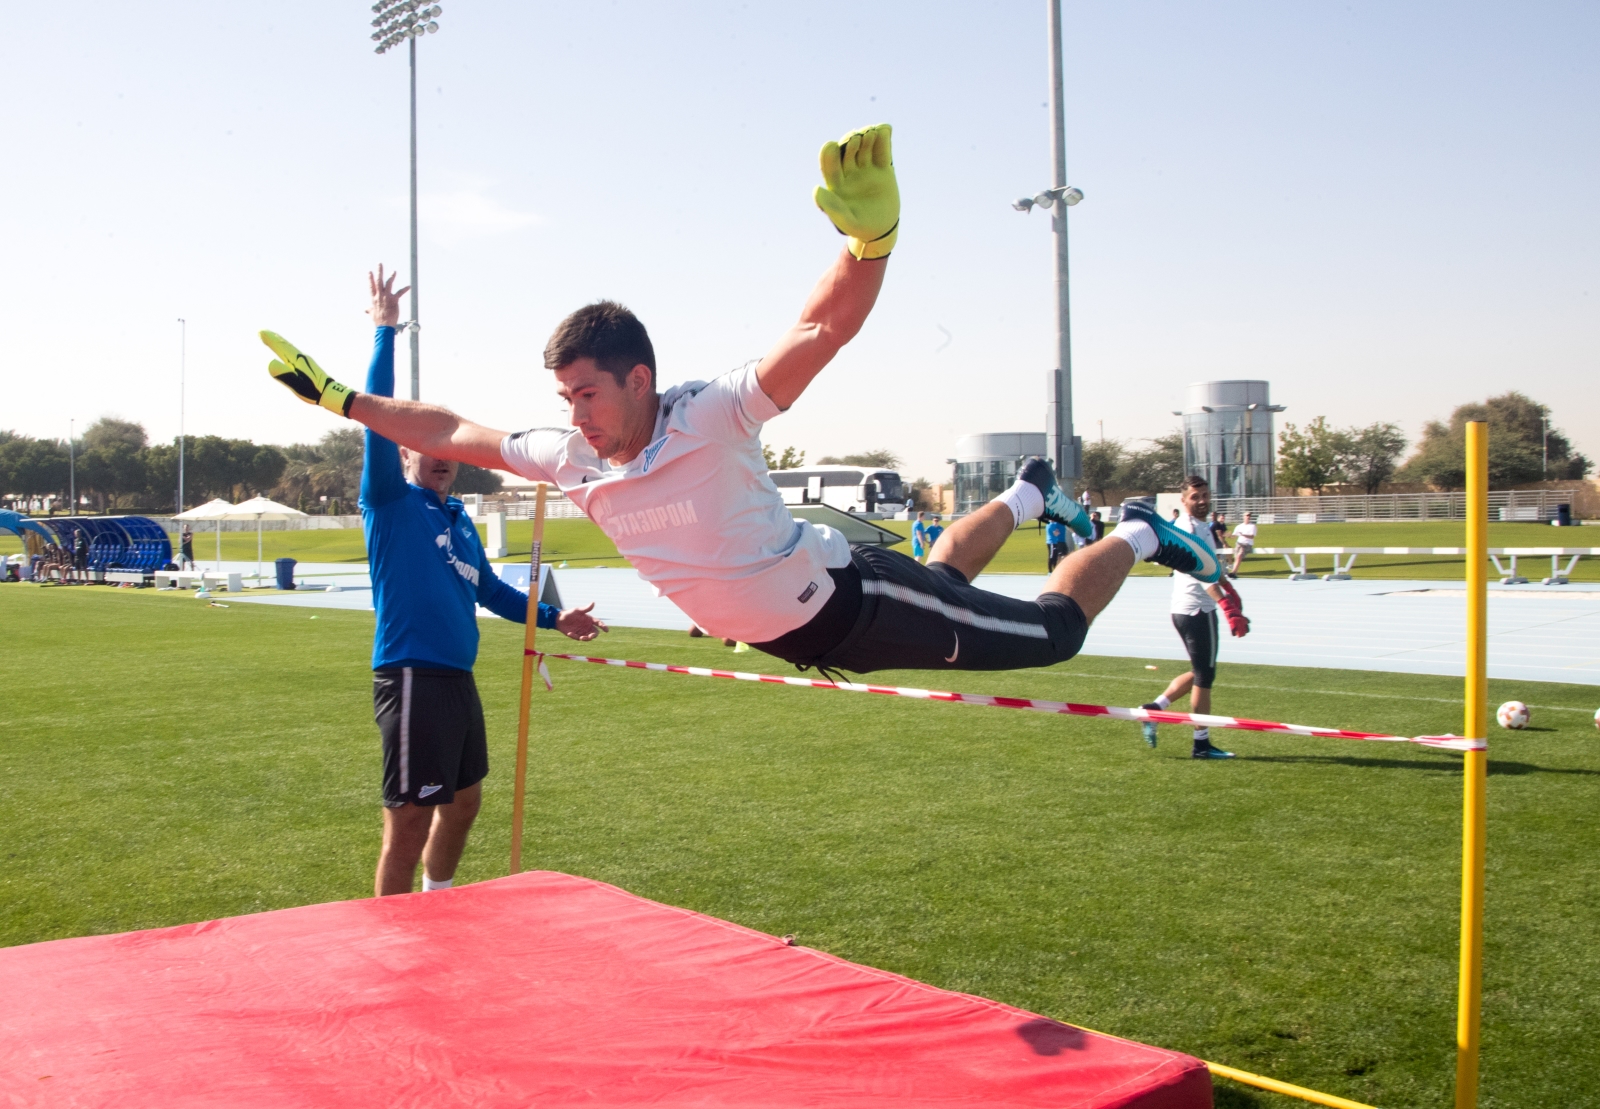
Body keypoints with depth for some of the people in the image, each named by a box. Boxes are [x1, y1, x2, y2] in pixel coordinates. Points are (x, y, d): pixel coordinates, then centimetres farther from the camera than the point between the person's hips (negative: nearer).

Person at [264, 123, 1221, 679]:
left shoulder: (712, 417, -32)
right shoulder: (573, 458, -12)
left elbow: (823, 330, -43)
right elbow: (455, 434, -1)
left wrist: (874, 236, -61)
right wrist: (339, 396, -5)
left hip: (850, 597, -7)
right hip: (793, 636, 7)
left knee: (1053, 632, 7)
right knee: (939, 579, 34)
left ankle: (1138, 535, 31)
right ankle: (1028, 497, 56)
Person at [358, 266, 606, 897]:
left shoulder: (458, 517, 15)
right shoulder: (391, 502, -6)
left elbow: (488, 589, 25)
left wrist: (552, 619, 21)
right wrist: (384, 330, -21)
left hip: (458, 678, 9)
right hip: (413, 677, -9)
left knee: (463, 801, 22)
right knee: (409, 824, -4)